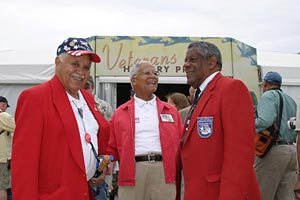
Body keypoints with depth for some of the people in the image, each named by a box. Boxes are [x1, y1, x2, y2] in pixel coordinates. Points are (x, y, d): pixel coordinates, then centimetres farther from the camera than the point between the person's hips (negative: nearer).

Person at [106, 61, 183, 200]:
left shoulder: (171, 111, 15)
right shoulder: (120, 113, 11)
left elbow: (179, 145, 14)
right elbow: (112, 148, 13)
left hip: (165, 172, 1)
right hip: (132, 172, -1)